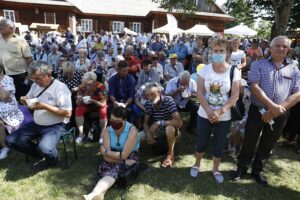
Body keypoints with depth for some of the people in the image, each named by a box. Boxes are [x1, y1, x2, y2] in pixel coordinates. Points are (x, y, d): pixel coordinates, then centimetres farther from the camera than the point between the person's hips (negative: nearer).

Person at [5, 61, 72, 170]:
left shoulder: (60, 88, -17)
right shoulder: (36, 85, 6)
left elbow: (68, 113, -22)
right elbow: (28, 100, 20)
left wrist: (45, 106, -25)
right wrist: (24, 100, -5)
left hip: (55, 126, -8)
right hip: (36, 124, 8)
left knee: (44, 149, -31)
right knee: (10, 140, 0)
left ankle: (51, 158, 7)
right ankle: (42, 155, 9)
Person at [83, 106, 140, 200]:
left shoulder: (132, 131, -17)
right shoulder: (107, 131, -5)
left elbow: (124, 155, -22)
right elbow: (106, 157, -12)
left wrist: (105, 152, -13)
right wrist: (122, 160, -23)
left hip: (129, 160, -4)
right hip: (112, 160, 4)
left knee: (114, 169, -33)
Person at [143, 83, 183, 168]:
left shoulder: (168, 100, -27)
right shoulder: (148, 103, -13)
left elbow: (179, 122, -34)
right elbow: (146, 123, -7)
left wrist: (159, 122, -38)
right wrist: (148, 134, -28)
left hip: (171, 129, -5)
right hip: (157, 130, 5)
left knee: (169, 129, -39)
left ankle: (170, 153, -11)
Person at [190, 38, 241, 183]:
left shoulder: (234, 71, -6)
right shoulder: (204, 69, -5)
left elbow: (235, 95, -9)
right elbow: (199, 92, -9)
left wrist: (219, 112, -18)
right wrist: (209, 111, -19)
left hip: (224, 117, 0)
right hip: (205, 115, 0)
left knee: (218, 145, 13)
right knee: (202, 142, 14)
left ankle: (215, 169, 36)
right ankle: (197, 164, 39)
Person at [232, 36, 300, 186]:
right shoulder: (258, 65, -1)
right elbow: (254, 86, -14)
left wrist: (278, 109, -17)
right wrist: (272, 106, -23)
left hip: (279, 115, 3)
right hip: (257, 110, -2)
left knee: (267, 145, 16)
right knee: (249, 142, 8)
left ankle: (257, 170, 35)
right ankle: (241, 167, 29)